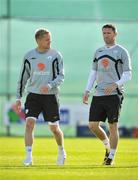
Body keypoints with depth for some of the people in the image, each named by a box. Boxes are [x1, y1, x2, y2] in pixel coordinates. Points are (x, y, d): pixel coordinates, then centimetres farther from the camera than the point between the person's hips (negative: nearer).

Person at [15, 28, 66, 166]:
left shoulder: (55, 55, -2)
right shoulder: (29, 56, 4)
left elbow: (61, 76, -6)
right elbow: (23, 78, 12)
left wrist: (50, 85, -25)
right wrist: (18, 98, 10)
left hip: (50, 96, -1)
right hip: (33, 95, 1)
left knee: (54, 128, 4)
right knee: (29, 123, -15)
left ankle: (61, 152, 31)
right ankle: (29, 157, -13)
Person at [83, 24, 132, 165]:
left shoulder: (121, 52, -1)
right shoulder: (98, 52, 15)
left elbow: (128, 74, -4)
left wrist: (115, 85, -20)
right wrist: (87, 91, 10)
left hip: (114, 95, -5)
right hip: (98, 95, 5)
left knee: (112, 126, -4)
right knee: (92, 125, 2)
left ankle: (111, 156, 5)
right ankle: (108, 146, 25)